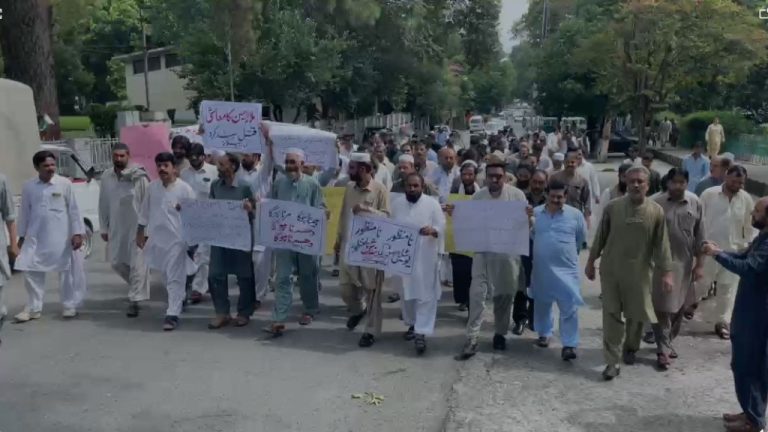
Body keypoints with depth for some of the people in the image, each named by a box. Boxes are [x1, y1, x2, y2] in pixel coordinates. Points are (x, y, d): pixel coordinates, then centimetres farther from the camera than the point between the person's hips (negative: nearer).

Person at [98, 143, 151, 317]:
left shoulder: (139, 177, -10)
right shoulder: (106, 177, 5)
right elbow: (103, 204, 10)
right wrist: (104, 228, 10)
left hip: (137, 227, -5)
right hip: (116, 228, 6)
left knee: (137, 264, -4)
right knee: (116, 262, 13)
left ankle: (134, 301, 4)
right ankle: (139, 286, 36)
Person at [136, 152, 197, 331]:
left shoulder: (185, 189, -11)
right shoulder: (152, 186, 5)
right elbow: (145, 211, 15)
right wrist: (140, 232, 16)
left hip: (176, 238, -6)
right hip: (156, 237, 6)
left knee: (175, 277, -5)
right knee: (167, 275, 20)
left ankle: (173, 314, -3)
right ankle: (179, 299, 42)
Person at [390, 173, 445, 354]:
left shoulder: (432, 203, -3)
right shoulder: (396, 203, 7)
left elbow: (442, 226, -5)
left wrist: (432, 230, -26)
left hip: (425, 256, -4)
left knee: (425, 295, -8)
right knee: (406, 293, 15)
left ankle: (421, 333, -9)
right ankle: (412, 324, 34)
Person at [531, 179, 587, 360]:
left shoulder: (575, 214, -3)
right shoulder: (535, 213, 0)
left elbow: (581, 239, 10)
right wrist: (543, 250, 11)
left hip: (566, 269, -2)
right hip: (541, 268, 2)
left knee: (569, 307, -7)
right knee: (542, 304, 17)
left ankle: (569, 345, -3)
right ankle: (544, 333, 37)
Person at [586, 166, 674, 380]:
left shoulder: (656, 211, -3)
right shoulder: (612, 207, -3)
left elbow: (661, 244, -1)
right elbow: (600, 237, 4)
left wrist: (666, 272, -4)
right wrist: (591, 262, 8)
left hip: (639, 273, 1)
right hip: (611, 270, 0)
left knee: (636, 315, 11)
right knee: (611, 316, 0)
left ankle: (630, 349, 38)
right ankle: (612, 362, 5)